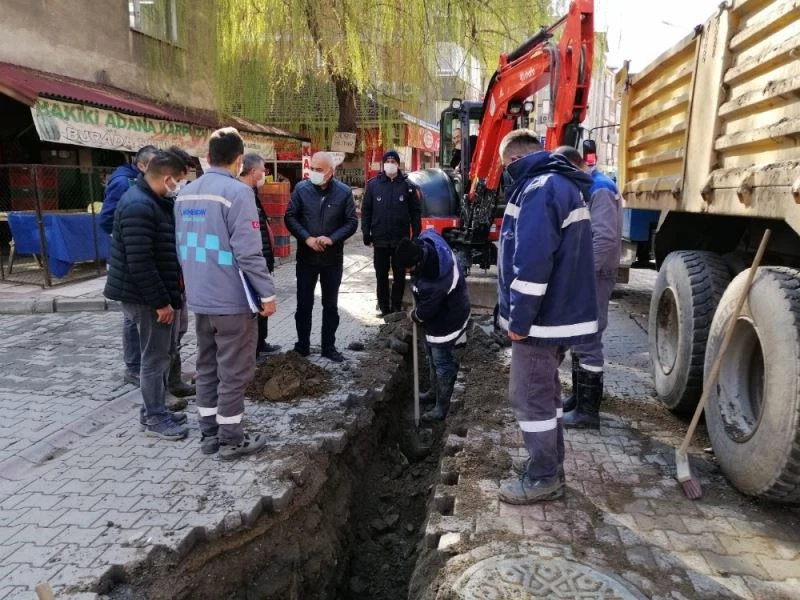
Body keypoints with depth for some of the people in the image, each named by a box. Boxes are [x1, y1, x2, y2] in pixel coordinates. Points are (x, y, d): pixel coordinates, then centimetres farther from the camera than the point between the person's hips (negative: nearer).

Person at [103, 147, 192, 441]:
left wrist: (168, 293, 17)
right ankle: (155, 418, 13)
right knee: (155, 357, 0)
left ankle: (154, 410, 29)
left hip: (158, 293, 10)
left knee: (160, 354, 17)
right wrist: (160, 302, -22)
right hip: (147, 298, -10)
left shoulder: (155, 201, 11)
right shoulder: (138, 206, -22)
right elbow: (140, 263, -27)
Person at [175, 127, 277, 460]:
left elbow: (182, 247, 16)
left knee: (207, 367, 16)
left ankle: (209, 433, 26)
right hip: (233, 299, -7)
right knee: (234, 372, 4)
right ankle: (231, 439, 14)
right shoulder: (237, 191, -16)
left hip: (199, 298, 8)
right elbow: (248, 252, -20)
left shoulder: (185, 193, 9)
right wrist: (267, 293, -12)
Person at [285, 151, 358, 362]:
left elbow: (352, 222, -3)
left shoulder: (344, 192, -4)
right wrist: (307, 238, -16)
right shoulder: (301, 188, -4)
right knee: (304, 303, 8)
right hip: (306, 257, 0)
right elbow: (290, 217, -3)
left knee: (330, 305, 10)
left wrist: (332, 239, -16)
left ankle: (329, 346, 22)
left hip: (333, 258, 0)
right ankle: (302, 345, 23)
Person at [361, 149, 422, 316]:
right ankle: (384, 309, 19)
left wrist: (416, 236, -3)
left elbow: (416, 212, 2)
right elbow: (366, 210, 4)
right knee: (381, 276, 8)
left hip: (401, 239, -1)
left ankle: (396, 308, 19)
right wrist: (366, 233, -3)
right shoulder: (373, 184, 3)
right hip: (380, 239, 1)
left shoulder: (407, 185, 1)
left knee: (399, 275, 7)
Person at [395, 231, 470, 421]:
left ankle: (442, 406, 18)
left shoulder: (434, 281, -40)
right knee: (433, 354, 23)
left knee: (441, 361, 2)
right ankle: (435, 391, 41)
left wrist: (414, 316, -2)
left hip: (446, 319, -10)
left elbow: (426, 310, -26)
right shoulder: (424, 244, -17)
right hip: (437, 310, 10)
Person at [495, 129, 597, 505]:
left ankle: (543, 479, 13)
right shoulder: (561, 183, 15)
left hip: (542, 317, -10)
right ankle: (549, 465, 31)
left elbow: (532, 260, -27)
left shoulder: (539, 188, -18)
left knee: (530, 398, 1)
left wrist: (519, 318, -21)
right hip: (560, 312, 10)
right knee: (545, 393, 19)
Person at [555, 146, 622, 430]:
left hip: (594, 276, -10)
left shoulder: (600, 190, -16)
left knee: (588, 341, -5)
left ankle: (588, 411, 4)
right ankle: (578, 396, 29)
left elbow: (605, 239, -26)